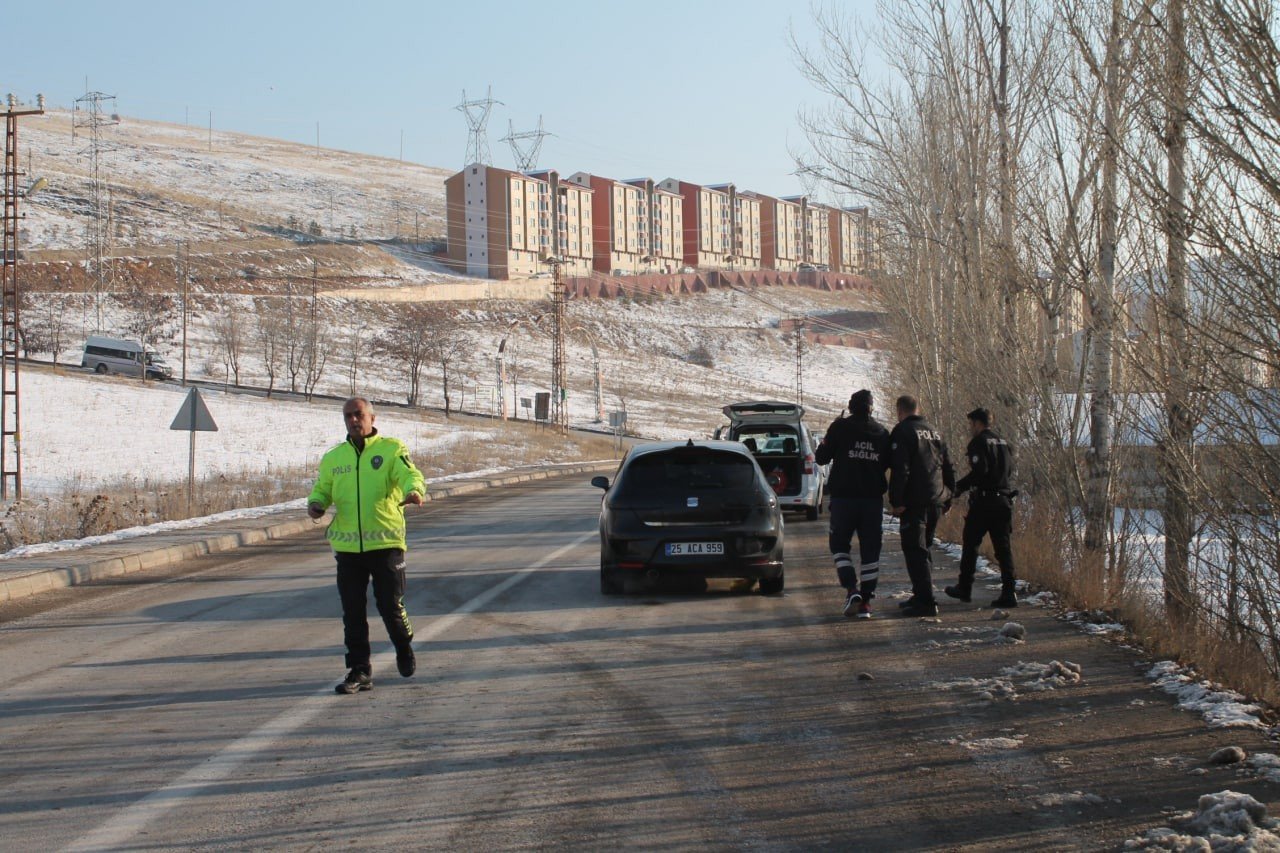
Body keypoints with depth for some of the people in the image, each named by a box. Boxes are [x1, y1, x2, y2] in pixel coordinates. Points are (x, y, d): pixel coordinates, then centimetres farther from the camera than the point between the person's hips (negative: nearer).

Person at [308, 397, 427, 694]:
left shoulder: (391, 449, 1)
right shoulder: (333, 457, 14)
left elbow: (409, 474, -13)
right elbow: (322, 489, 15)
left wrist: (414, 490, -36)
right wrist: (315, 503, -9)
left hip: (386, 542, -3)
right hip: (347, 546, 3)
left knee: (391, 606, 0)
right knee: (353, 612, 4)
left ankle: (404, 649, 29)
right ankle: (360, 671, 12)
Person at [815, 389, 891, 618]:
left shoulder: (840, 427, -6)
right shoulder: (881, 432, 5)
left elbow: (821, 458, -3)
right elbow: (886, 463, 14)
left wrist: (823, 447, 15)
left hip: (844, 497, -3)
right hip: (873, 498, 3)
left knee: (839, 543, 10)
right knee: (870, 548, 7)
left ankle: (851, 589, -10)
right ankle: (866, 601, 4)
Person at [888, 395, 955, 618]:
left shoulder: (902, 432, -7)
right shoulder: (935, 433, 17)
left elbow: (900, 470, -16)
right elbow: (948, 469, 20)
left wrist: (896, 501, -16)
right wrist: (948, 499, 24)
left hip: (914, 502, -8)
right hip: (936, 501, 8)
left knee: (915, 550, -7)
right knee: (924, 548, 19)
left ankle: (925, 601, -14)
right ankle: (922, 595, 22)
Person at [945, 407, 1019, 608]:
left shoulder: (979, 443, -9)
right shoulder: (1003, 443, 14)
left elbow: (979, 471, -19)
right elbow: (1009, 469, 17)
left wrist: (960, 486, -9)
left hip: (983, 501, -6)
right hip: (1003, 500, 6)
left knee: (970, 544, 8)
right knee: (1002, 547, 3)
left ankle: (964, 588, 16)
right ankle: (1009, 591, -7)